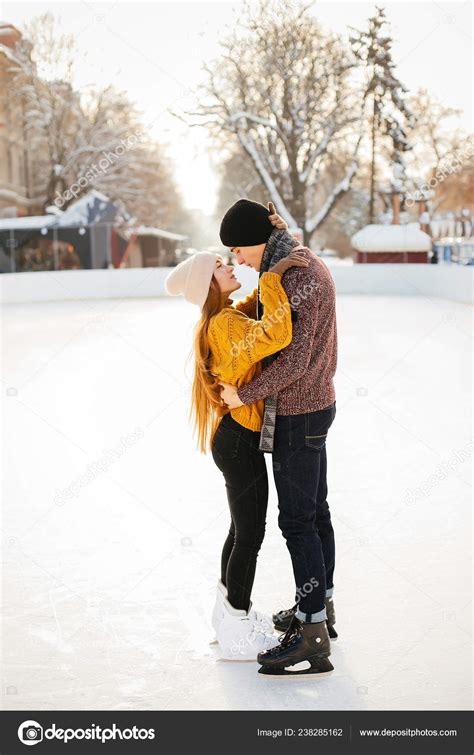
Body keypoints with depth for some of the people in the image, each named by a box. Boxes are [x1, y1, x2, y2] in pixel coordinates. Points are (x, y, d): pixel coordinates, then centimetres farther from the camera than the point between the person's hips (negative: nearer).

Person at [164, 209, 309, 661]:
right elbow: (278, 334, -38)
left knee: (242, 529, 21)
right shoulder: (225, 325, -21)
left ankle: (229, 611, 35)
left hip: (236, 437, 10)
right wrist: (272, 276, -29)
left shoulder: (236, 314, 10)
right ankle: (238, 633, 11)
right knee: (250, 535, 0)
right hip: (240, 440, -10)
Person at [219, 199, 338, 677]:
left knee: (297, 521, -6)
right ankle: (321, 607, 32)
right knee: (315, 512, 18)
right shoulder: (306, 263, 10)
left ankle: (313, 640, -1)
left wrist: (245, 394, -17)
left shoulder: (297, 277, -22)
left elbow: (294, 358, -27)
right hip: (315, 404, 10)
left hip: (298, 414, -10)